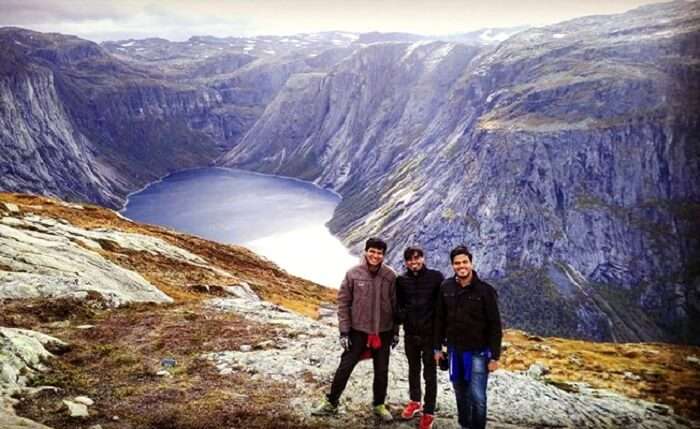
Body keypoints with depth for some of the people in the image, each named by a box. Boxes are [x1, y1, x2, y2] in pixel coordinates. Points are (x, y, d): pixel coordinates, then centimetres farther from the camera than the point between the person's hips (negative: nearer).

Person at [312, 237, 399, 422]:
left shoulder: (390, 276, -6)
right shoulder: (353, 274, -9)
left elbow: (395, 305, 2)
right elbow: (343, 303, -5)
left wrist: (395, 331, 4)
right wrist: (344, 331, -7)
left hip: (383, 332, 1)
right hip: (358, 331, -1)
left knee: (381, 371, 13)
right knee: (345, 367, 5)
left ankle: (379, 405, 32)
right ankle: (331, 402, 22)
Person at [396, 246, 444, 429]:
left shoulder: (436, 277, -8)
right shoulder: (401, 280, 0)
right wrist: (402, 317, -4)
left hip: (430, 333, -3)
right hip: (410, 333, 3)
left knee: (429, 374, 6)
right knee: (413, 369, 20)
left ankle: (428, 412, 17)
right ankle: (415, 402, 39)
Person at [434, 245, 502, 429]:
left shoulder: (485, 290, -12)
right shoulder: (446, 288, -2)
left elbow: (495, 326, -9)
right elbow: (440, 319, 7)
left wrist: (494, 356, -11)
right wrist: (438, 347, 8)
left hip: (478, 352, -4)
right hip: (454, 350, 4)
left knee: (477, 396, -5)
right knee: (461, 394, 16)